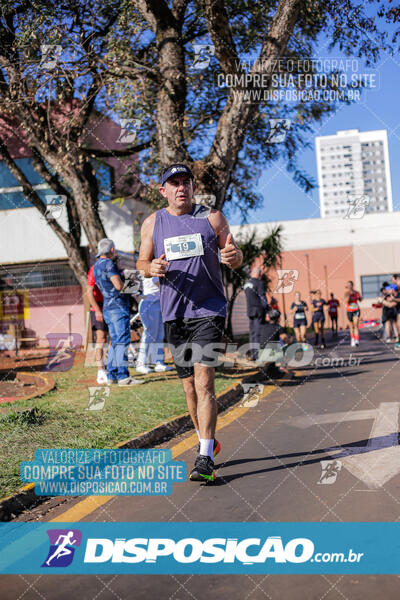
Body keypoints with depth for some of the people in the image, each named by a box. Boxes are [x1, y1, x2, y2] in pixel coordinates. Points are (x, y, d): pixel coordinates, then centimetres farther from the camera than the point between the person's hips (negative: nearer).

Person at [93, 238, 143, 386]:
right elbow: (119, 286, -21)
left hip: (108, 308, 10)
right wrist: (125, 283, 1)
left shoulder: (97, 265, 16)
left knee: (115, 342, 13)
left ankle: (111, 375, 15)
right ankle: (123, 376, -15)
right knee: (122, 341, -11)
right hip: (118, 306, -10)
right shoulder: (108, 264, -12)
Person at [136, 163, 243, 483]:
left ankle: (205, 458, -12)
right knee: (190, 385, 11)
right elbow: (142, 262, 14)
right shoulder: (153, 223, 8)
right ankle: (207, 441, 31)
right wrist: (152, 268, -10)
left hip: (210, 310, -3)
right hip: (174, 313, 3)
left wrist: (234, 255, -18)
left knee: (204, 381, -14)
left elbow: (236, 259, 6)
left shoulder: (211, 217, 3)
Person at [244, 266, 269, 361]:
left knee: (252, 333, 10)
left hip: (250, 311, 7)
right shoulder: (259, 283, -10)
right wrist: (267, 310, -9)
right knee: (259, 332, -7)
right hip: (259, 311, -7)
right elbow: (263, 298, -13)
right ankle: (258, 354, -9)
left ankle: (252, 354, 11)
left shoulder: (246, 284, 14)